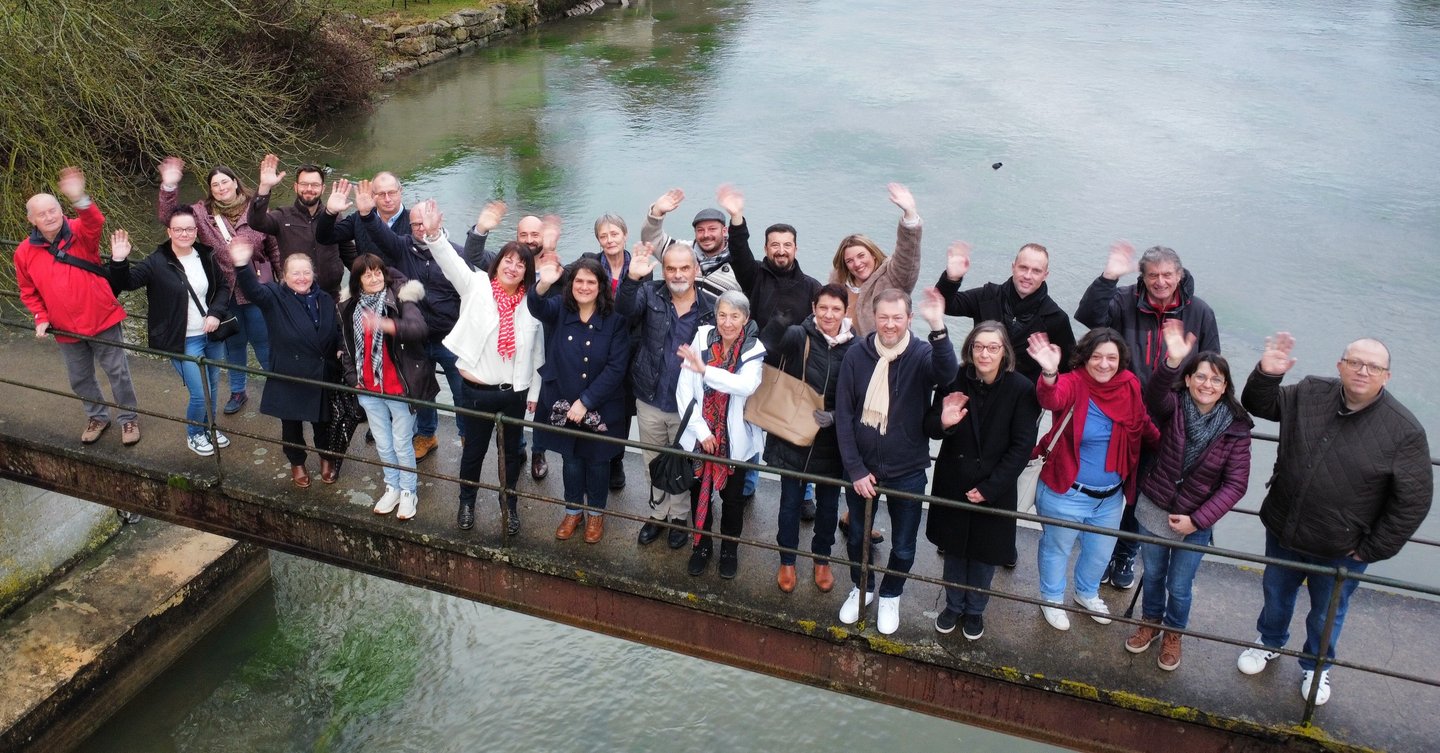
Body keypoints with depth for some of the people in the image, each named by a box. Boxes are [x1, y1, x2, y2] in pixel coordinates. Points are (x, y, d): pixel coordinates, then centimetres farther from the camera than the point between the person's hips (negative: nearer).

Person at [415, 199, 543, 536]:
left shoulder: (531, 303, -3)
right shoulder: (475, 286, -7)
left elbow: (537, 352, 4)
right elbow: (451, 262, -24)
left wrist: (534, 392, 7)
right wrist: (434, 233, -43)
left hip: (515, 392, 2)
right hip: (477, 389, -1)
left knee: (510, 450, 17)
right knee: (474, 449, 15)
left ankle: (509, 505, 37)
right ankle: (466, 502, 37)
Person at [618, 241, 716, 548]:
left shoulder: (709, 309, -9)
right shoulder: (650, 294, -8)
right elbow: (625, 309, -30)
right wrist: (632, 278, -47)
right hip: (650, 400, 1)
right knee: (654, 463, 20)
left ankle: (679, 517, 38)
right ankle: (658, 513, 40)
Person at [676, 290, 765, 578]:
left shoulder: (753, 350, -12)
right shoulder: (701, 339, -10)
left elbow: (747, 385, -33)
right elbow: (684, 389, -10)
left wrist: (705, 370, -43)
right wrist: (700, 429, -14)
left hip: (734, 438, -1)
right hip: (700, 435, 1)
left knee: (732, 496, 13)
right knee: (699, 492, 15)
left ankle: (730, 550, 36)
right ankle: (701, 544, 38)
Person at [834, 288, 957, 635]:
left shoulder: (922, 354, -13)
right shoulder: (856, 355, -9)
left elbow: (947, 373, -37)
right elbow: (843, 415, -7)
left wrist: (938, 328, -54)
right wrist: (855, 469, -11)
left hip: (907, 472, -1)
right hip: (861, 469, 1)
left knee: (903, 547, 13)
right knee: (857, 537, 19)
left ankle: (890, 596, 40)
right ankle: (861, 588, 46)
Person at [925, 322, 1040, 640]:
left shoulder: (1022, 389, -15)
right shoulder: (955, 381, -12)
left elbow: (1022, 446, -13)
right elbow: (929, 428, -3)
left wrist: (989, 488, -15)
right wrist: (943, 422, -27)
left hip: (994, 489, -1)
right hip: (952, 484, 2)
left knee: (984, 554, 14)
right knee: (953, 549, 18)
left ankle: (975, 609, 38)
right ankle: (953, 605, 40)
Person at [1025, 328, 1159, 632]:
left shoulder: (1129, 386, -6)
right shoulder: (1073, 383, -22)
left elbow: (1143, 427, 11)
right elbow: (1052, 400, -46)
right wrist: (1049, 374, -66)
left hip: (1111, 496, 5)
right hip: (1066, 494, -5)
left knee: (1100, 552, 26)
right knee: (1057, 549, 18)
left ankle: (1087, 592, 55)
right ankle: (1052, 598, 45)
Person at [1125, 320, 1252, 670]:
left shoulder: (1235, 429, -13)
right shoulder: (1173, 407, -13)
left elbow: (1235, 484, -12)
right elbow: (1153, 394, -38)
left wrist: (1197, 519, -18)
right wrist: (1172, 362, -57)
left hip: (1196, 520, -1)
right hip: (1154, 509, 1)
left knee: (1179, 586, 12)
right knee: (1152, 575, 21)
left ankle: (1173, 633, 41)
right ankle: (1150, 622, 48)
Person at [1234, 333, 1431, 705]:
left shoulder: (1404, 430, -20)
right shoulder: (1310, 394, -11)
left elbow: (1413, 500, -15)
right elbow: (1259, 405, 6)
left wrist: (1372, 549, -12)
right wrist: (1266, 374, -16)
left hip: (1341, 551, -2)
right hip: (1283, 533, 3)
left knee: (1327, 613, 21)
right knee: (1276, 594, 26)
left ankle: (1316, 665, 48)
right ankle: (1270, 641, 54)